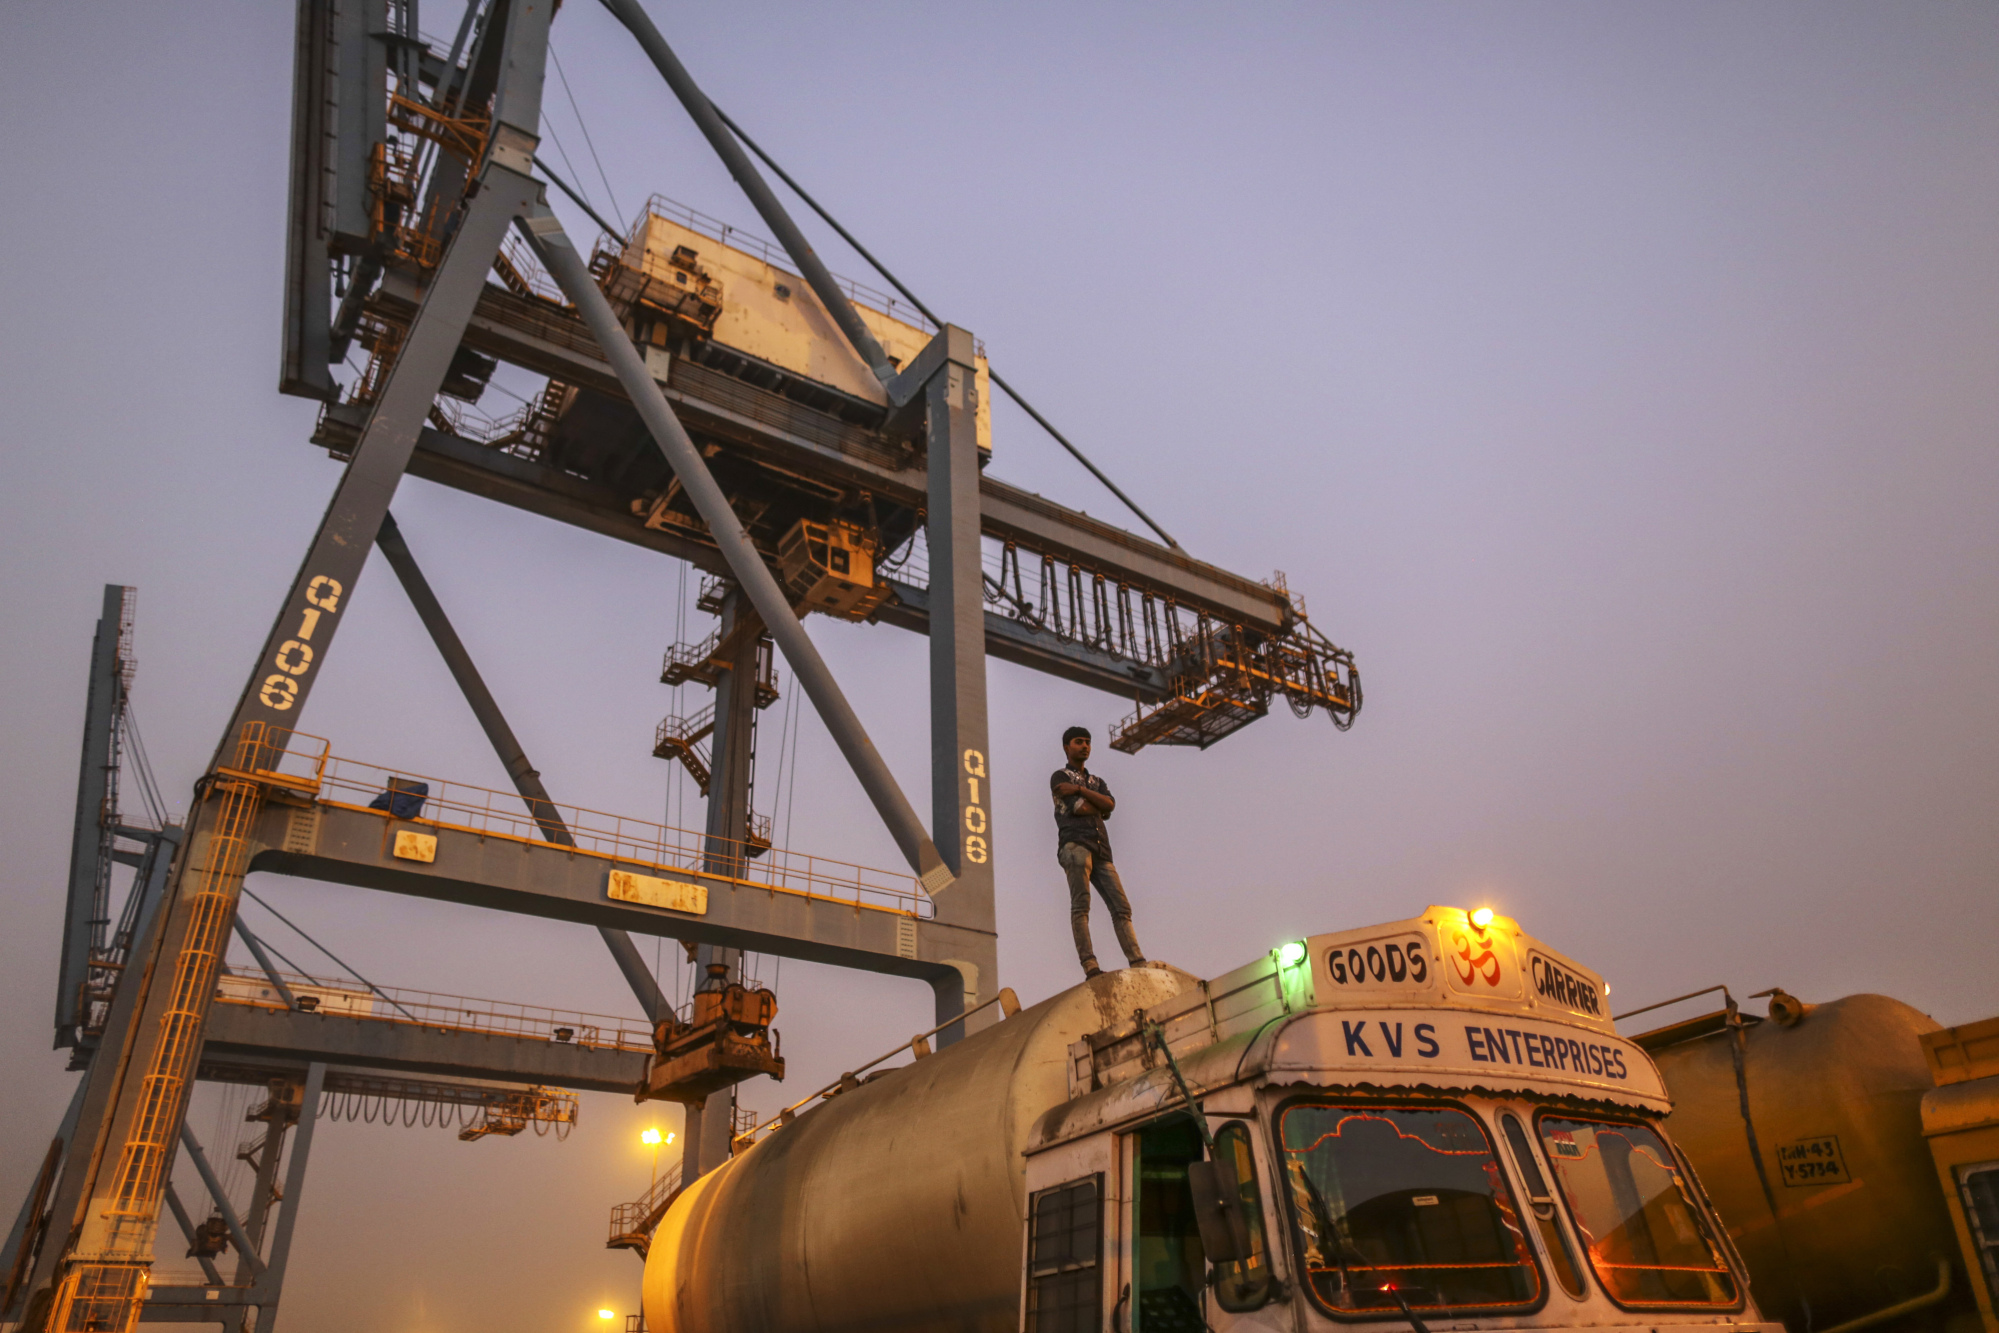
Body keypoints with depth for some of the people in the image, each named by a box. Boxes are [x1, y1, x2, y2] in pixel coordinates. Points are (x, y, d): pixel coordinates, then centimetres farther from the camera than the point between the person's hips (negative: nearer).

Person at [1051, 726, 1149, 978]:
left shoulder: (1096, 781, 31)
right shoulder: (1059, 777, 13)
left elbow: (1110, 805, 7)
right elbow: (1079, 808, -4)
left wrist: (1080, 790, -1)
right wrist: (1101, 806, 12)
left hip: (1101, 850, 6)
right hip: (1074, 844, -6)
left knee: (1121, 906, -6)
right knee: (1080, 904, -17)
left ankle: (1139, 964, -14)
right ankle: (1089, 965, -27)